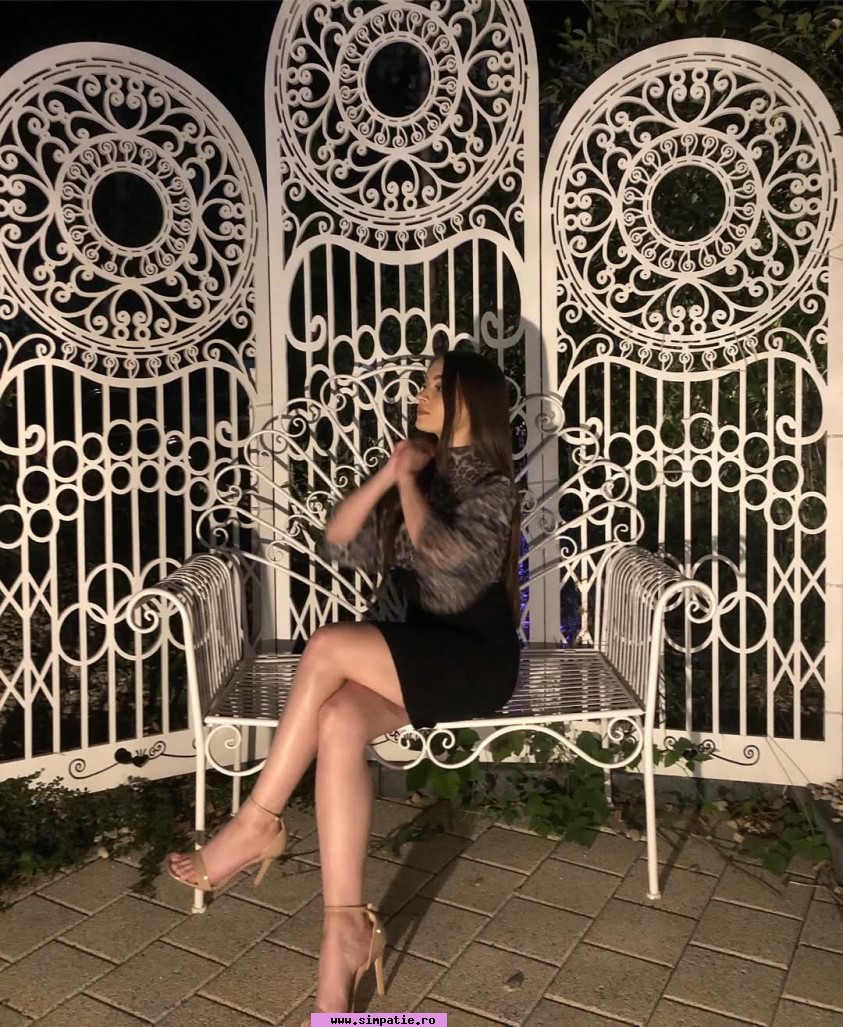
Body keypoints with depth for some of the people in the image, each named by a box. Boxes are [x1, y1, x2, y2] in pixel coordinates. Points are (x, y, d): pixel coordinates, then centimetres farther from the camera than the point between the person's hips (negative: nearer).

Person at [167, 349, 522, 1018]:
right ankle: (347, 926, -21)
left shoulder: (493, 487, -6)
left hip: (476, 660, -6)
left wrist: (409, 482, -10)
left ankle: (258, 822, -12)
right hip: (421, 656, 6)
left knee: (329, 646, -27)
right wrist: (388, 477, -2)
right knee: (338, 723, -25)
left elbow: (440, 551, -26)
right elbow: (340, 546, 8)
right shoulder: (423, 473, 14)